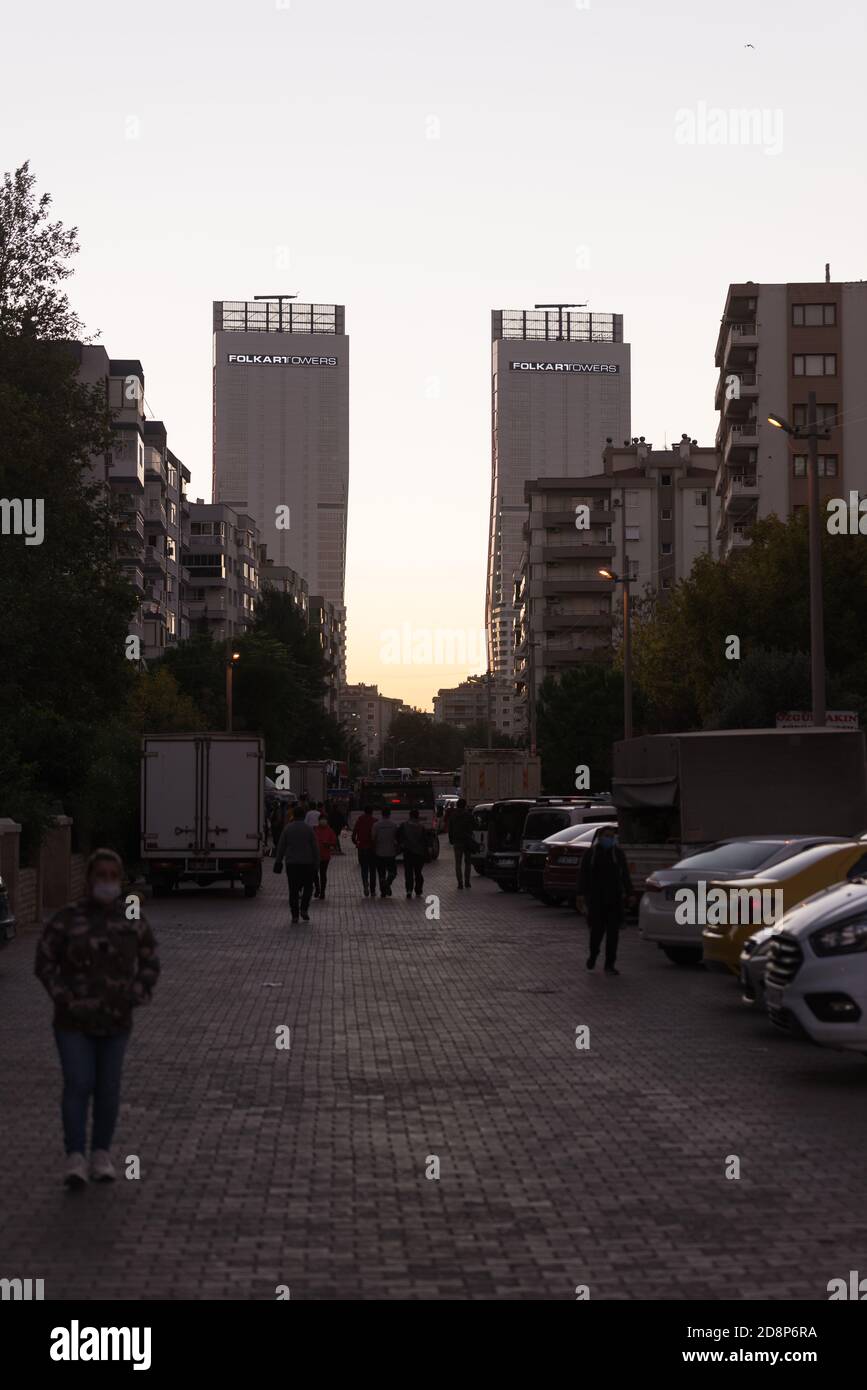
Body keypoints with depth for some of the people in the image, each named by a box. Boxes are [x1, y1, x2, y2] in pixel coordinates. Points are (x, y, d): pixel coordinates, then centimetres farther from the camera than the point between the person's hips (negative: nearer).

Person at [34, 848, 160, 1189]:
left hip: (115, 1020, 2)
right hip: (73, 1021, -2)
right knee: (78, 1085, -11)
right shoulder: (67, 918, -8)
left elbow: (150, 964, 8)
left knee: (108, 1089, 6)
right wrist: (64, 998, -13)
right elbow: (45, 962, -4)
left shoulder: (133, 920, -1)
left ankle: (101, 1157, 19)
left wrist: (137, 996, -7)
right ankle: (75, 1161, -8)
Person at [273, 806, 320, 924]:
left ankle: (295, 914, 3)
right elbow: (315, 847, -2)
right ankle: (304, 909, -5)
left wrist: (278, 861, 9)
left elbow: (281, 847, 2)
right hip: (307, 863, -1)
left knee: (293, 889, 5)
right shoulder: (309, 829, -2)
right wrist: (316, 862, 4)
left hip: (291, 863, 1)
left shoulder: (287, 829, 0)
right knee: (308, 886, 13)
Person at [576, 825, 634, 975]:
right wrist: (581, 894, -9)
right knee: (597, 929, -4)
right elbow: (582, 874, 0)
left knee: (613, 930, -3)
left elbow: (625, 875, 9)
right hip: (596, 898, -2)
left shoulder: (618, 854, 7)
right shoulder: (591, 853, 2)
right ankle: (593, 954, 26)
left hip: (614, 898, 2)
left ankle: (610, 965, 1)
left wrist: (630, 894, 2)